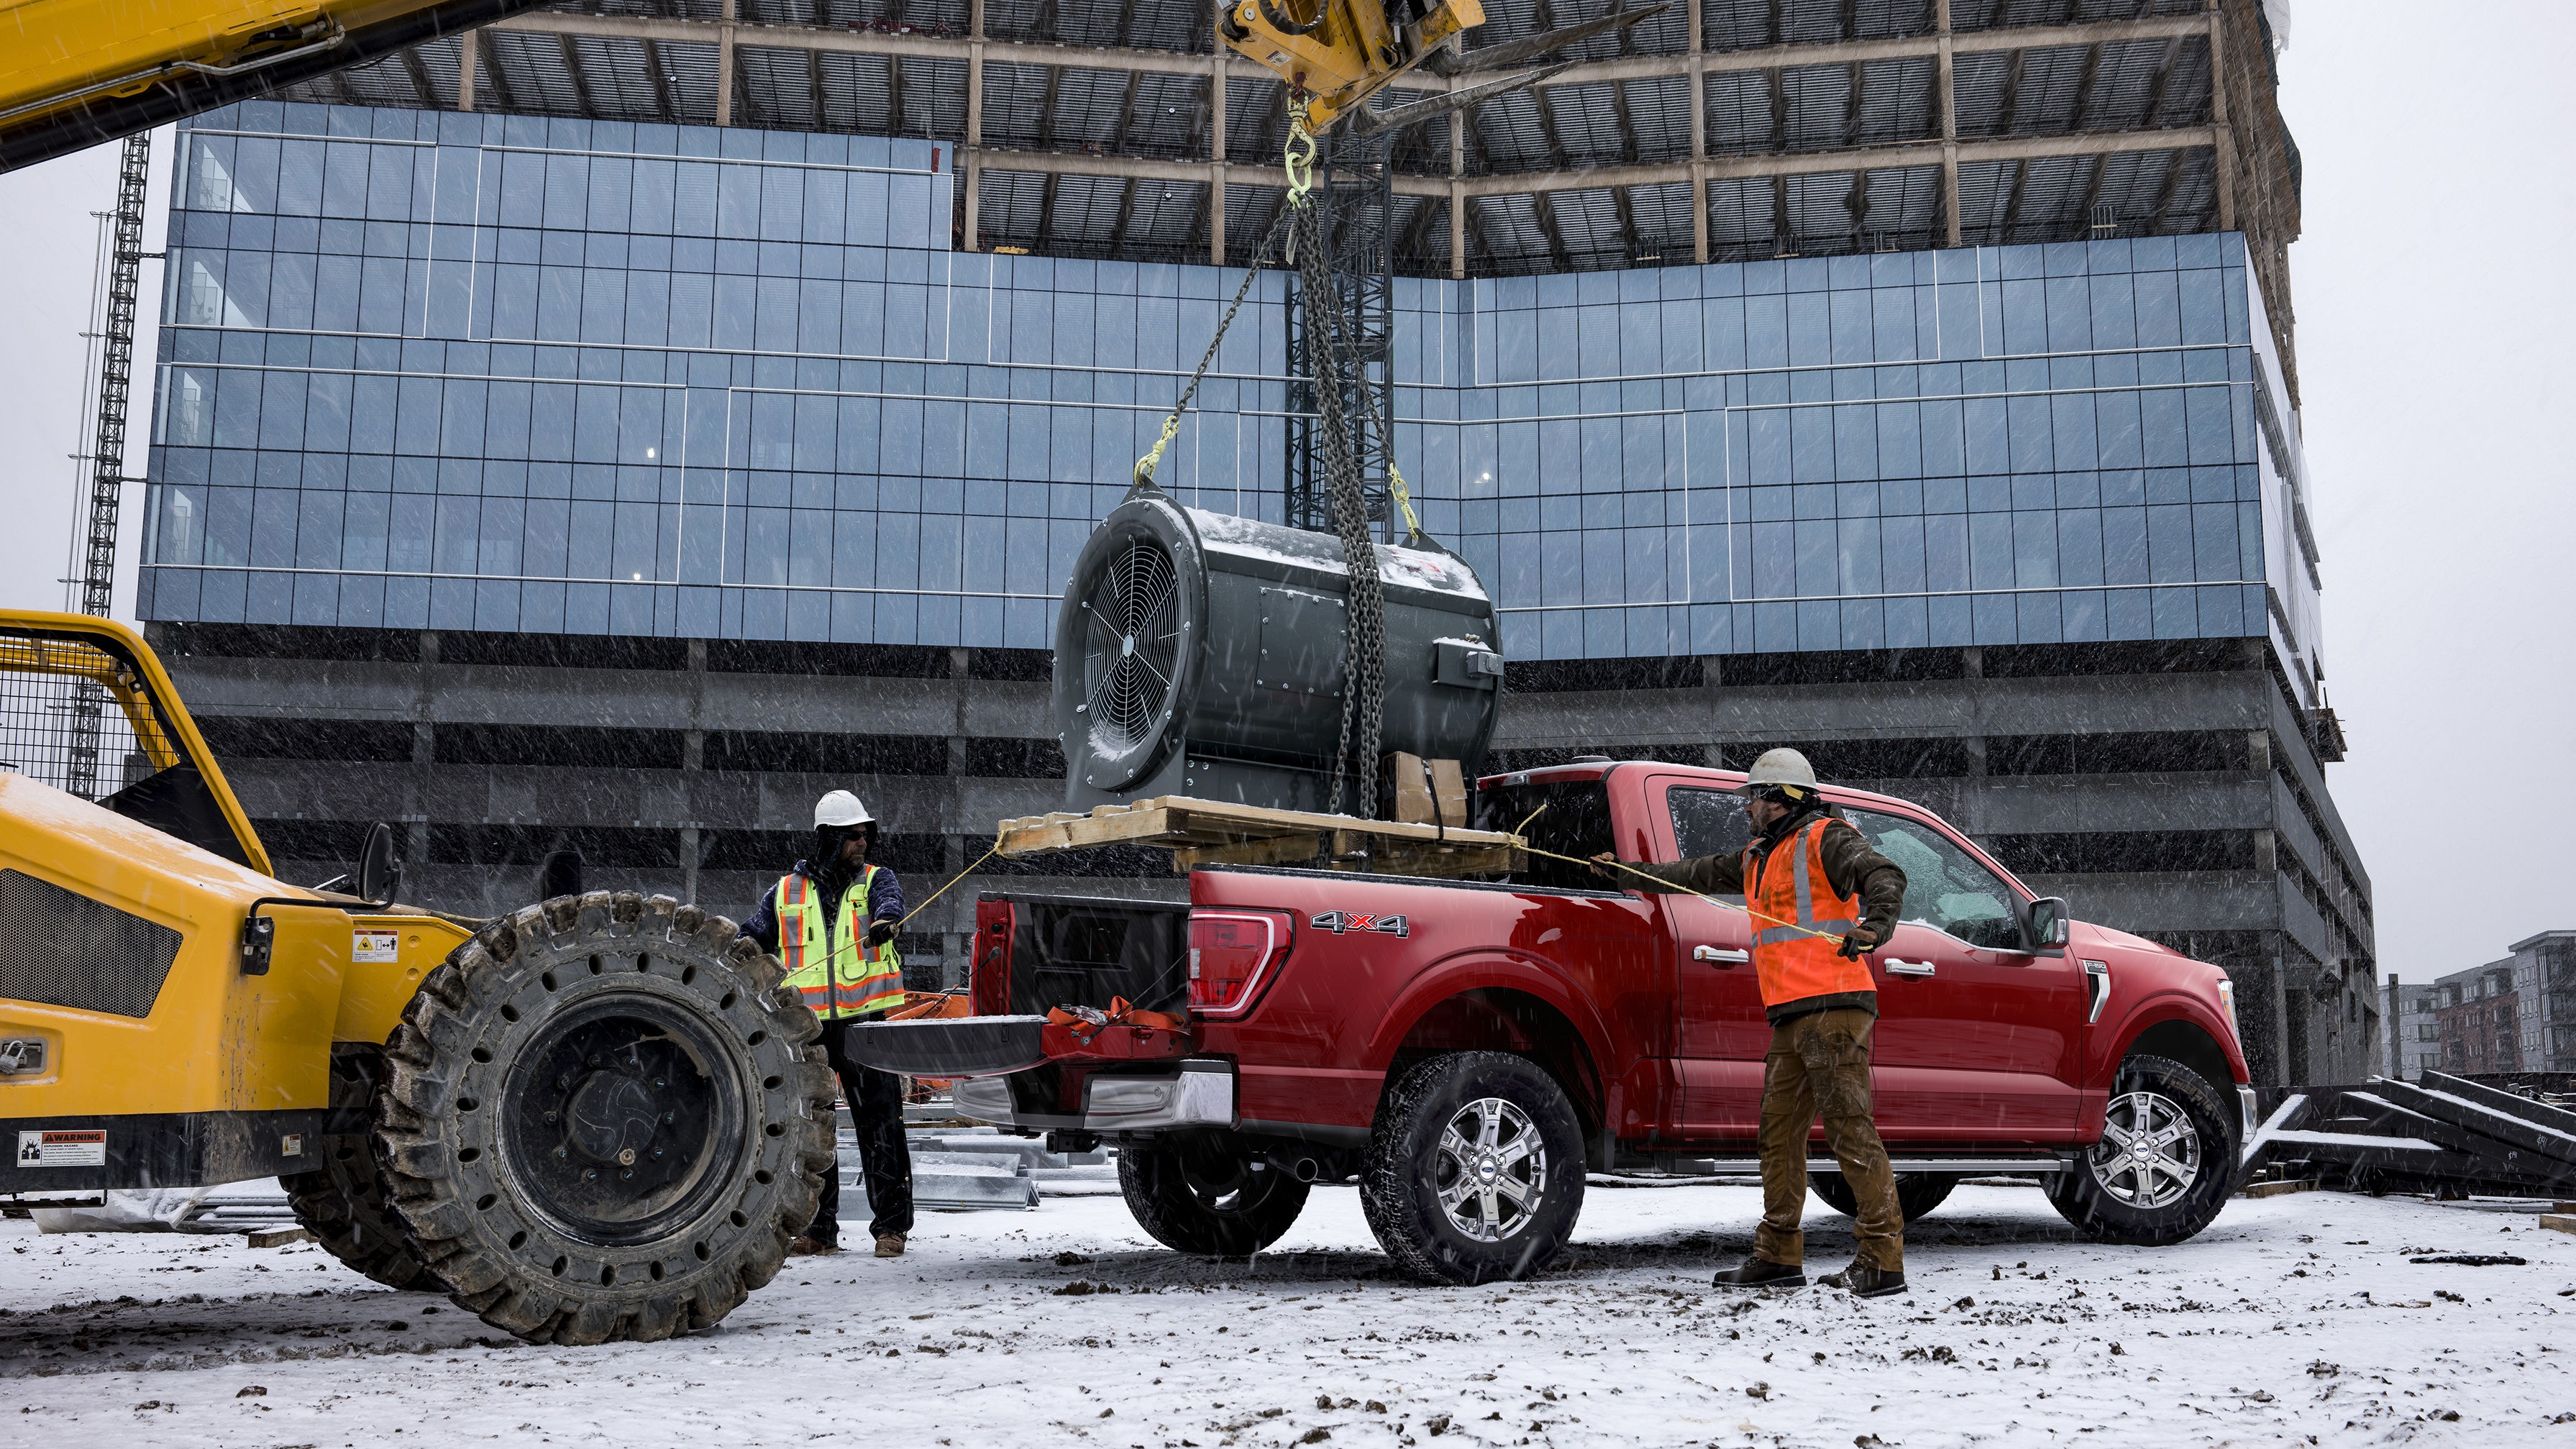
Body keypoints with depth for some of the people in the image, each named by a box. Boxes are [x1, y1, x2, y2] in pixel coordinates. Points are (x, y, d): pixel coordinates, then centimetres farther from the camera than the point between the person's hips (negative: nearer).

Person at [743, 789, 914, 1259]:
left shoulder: (877, 880, 7)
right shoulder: (788, 891, 13)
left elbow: (889, 902, -15)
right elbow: (752, 938, 17)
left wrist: (884, 921, -39)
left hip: (867, 1021, -2)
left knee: (881, 1127, -3)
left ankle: (892, 1225, 3)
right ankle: (817, 1229, 15)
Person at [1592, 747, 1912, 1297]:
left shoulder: (1825, 839, -4)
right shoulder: (1760, 859, 24)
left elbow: (1884, 875, -18)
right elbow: (1698, 875, 35)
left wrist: (1877, 923, -37)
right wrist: (1627, 873, 41)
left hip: (1833, 1009, -9)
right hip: (1791, 1019, 9)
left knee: (1850, 1129, -11)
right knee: (1779, 1132, 10)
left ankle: (1883, 1260, -9)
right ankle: (1779, 1257, 16)